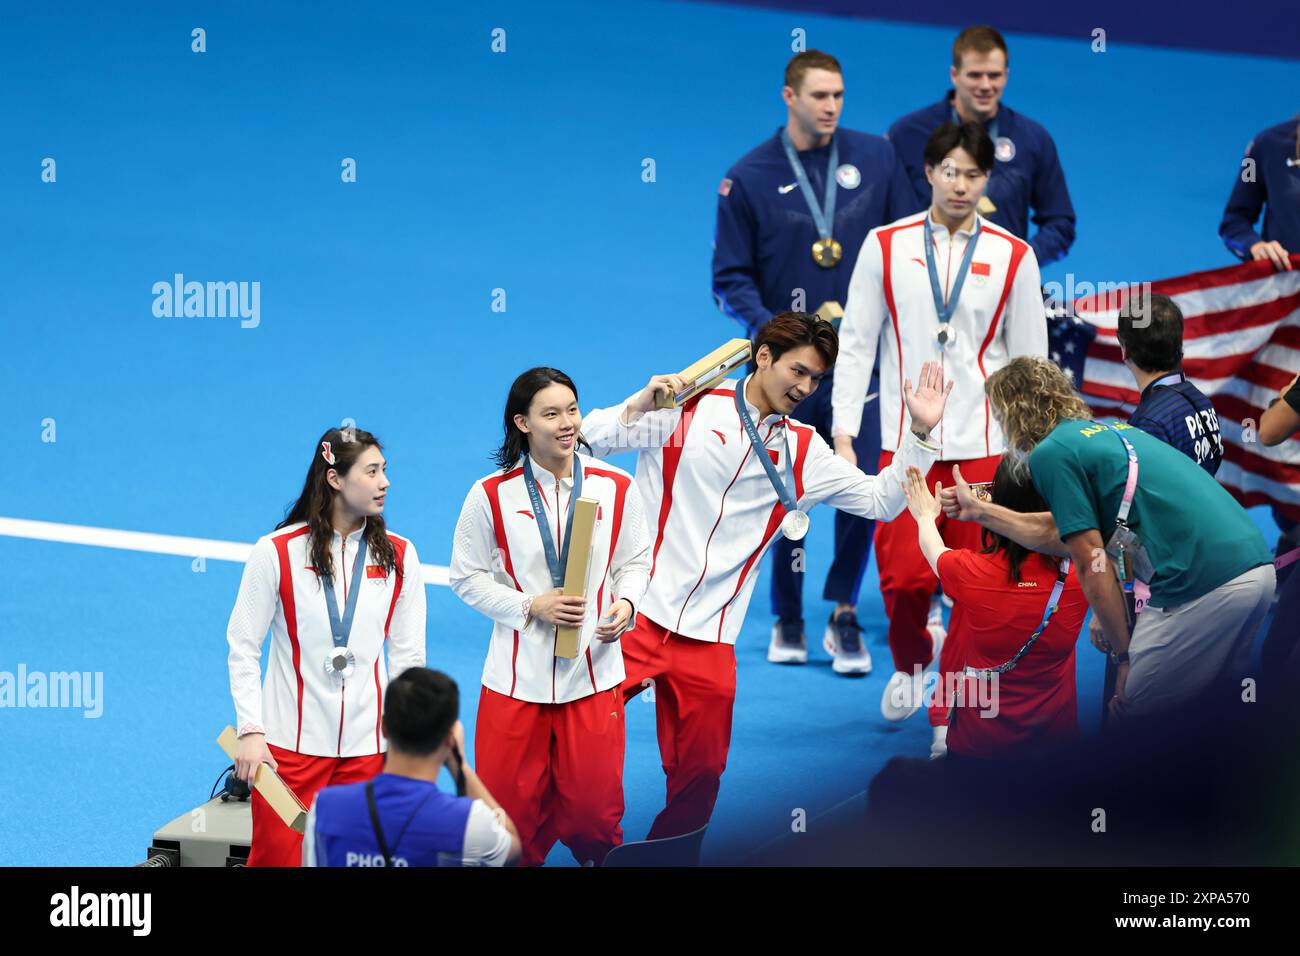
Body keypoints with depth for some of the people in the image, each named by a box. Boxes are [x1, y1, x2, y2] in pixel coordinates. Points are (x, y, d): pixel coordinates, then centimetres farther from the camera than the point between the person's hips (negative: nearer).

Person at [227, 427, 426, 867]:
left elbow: (408, 656, 8)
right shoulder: (276, 552, -5)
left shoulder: (399, 556, 5)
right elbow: (243, 648, -2)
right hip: (291, 745, -3)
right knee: (278, 856, -3)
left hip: (368, 748, 3)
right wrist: (250, 731, -9)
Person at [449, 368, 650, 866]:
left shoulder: (616, 488, 0)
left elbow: (634, 563, 10)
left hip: (592, 673, 1)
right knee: (512, 805, 3)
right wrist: (531, 606, -12)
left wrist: (626, 604, -11)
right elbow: (467, 577, 0)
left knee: (593, 803, 3)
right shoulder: (491, 496, -6)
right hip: (518, 675, -1)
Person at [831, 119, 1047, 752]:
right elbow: (856, 344, 5)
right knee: (903, 578, -8)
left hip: (984, 448, 0)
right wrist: (843, 432, 0)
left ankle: (950, 715, 13)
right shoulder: (886, 246, 3)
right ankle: (911, 657, 25)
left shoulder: (1012, 258, 3)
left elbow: (1030, 362, 7)